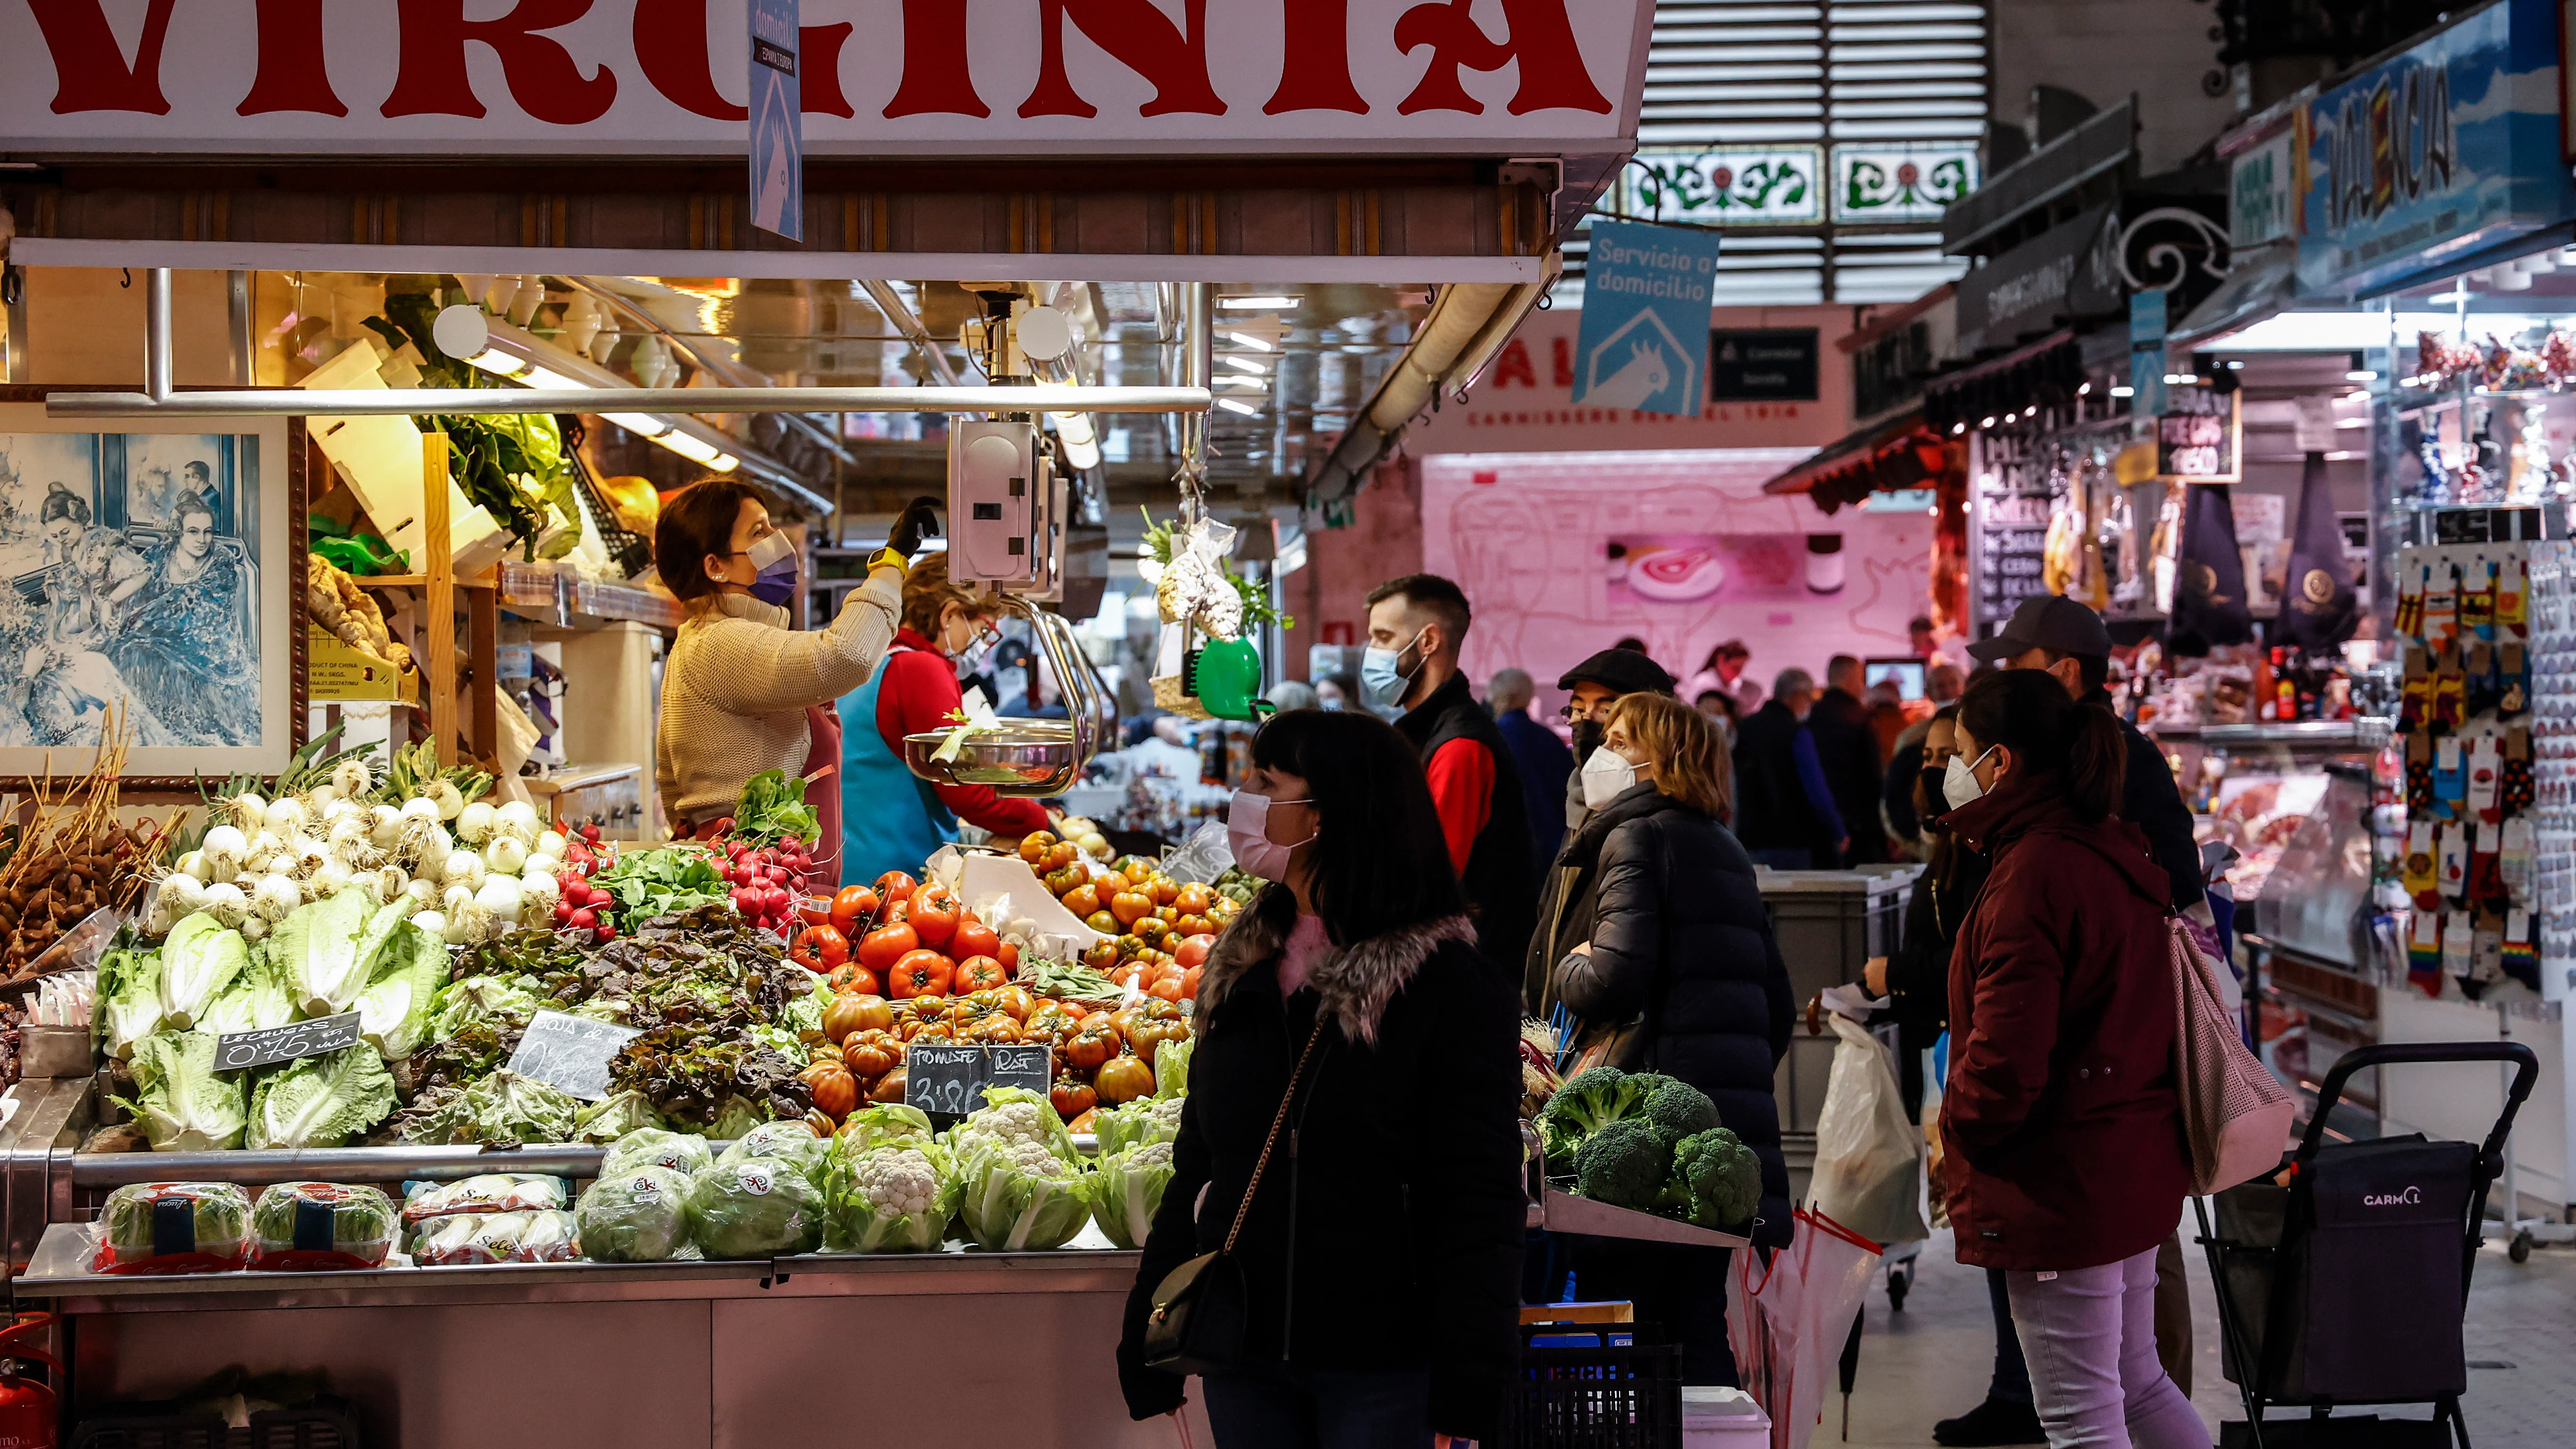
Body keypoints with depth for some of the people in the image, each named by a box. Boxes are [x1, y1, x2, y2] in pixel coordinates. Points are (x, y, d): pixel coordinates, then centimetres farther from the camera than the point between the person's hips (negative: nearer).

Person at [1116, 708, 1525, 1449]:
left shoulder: (1450, 985, -9)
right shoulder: (1240, 974, 10)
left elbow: (1481, 1204, -12)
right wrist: (1147, 1339, 10)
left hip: (1386, 1367, -5)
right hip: (1244, 1362, 5)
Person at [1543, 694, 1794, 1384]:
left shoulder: (1635, 836, -6)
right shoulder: (1727, 852, 19)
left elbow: (1613, 982, -19)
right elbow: (1778, 1009, 20)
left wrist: (1568, 969, 0)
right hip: (1728, 1129, 9)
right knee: (1697, 1321, 12)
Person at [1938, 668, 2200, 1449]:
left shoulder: (2032, 878, -21)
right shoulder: (2115, 855, 9)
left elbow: (2005, 1062, -25)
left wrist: (1952, 1136, -6)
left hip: (2063, 1183, -10)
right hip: (2135, 1167, 10)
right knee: (2136, 1380, 22)